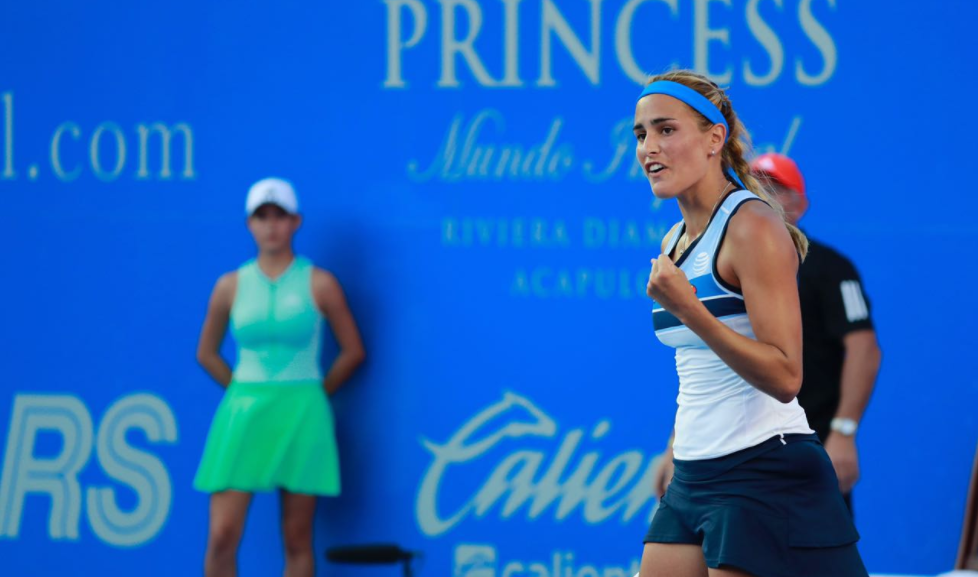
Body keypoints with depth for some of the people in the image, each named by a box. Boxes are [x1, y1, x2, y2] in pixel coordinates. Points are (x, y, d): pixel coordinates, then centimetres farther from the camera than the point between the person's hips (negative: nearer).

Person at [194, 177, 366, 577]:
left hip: (301, 417, -1)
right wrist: (246, 393, 10)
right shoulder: (231, 286, 5)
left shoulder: (319, 284, 1)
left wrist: (313, 393, 6)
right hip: (243, 415, 1)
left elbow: (353, 351, 6)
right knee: (222, 536, -8)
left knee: (297, 541, 1)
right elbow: (206, 354, 16)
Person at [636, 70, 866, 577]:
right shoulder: (676, 241, 13)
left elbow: (785, 377, -19)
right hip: (693, 479, 8)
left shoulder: (753, 227, -12)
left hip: (764, 475, -8)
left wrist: (688, 310, -27)